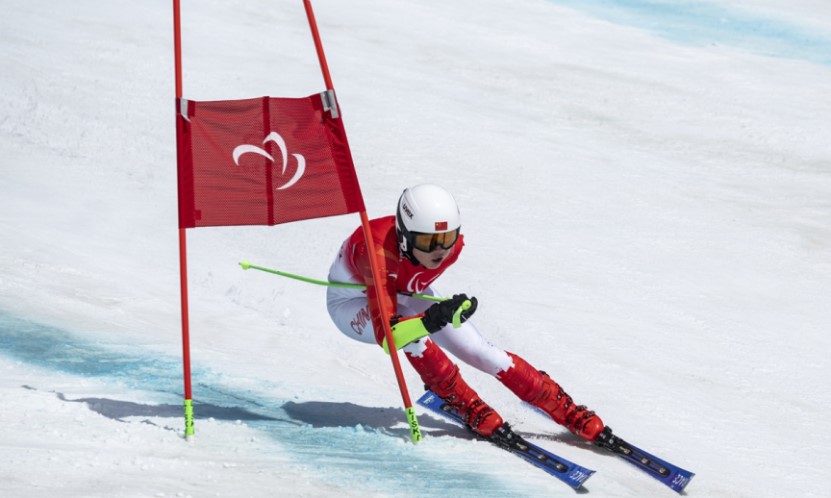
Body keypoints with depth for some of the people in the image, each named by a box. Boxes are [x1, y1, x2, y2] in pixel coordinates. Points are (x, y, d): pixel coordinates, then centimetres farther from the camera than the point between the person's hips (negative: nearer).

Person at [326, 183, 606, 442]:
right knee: (409, 331, -38)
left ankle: (568, 411, -2)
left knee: (480, 351, -10)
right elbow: (385, 333, -50)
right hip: (353, 303, -5)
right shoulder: (381, 253, -44)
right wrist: (431, 319, -65)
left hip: (408, 294, 5)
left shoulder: (452, 244, -26)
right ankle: (466, 406, -19)